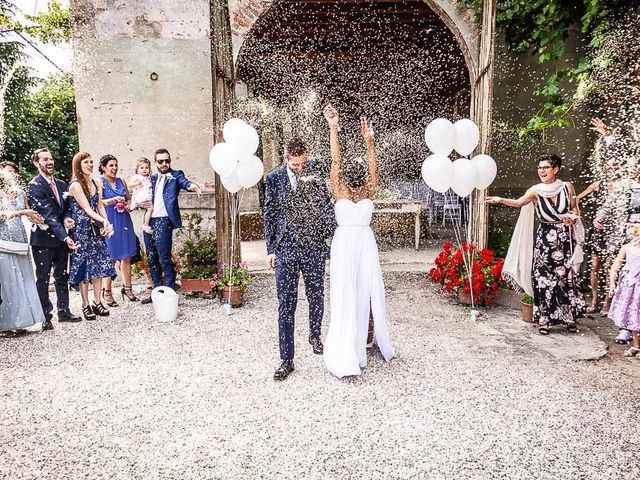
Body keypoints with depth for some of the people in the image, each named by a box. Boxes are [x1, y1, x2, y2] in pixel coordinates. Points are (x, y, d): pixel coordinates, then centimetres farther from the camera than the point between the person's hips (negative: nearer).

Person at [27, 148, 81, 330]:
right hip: (43, 239, -6)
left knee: (62, 277, 13)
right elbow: (48, 214, -19)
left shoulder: (61, 184, 10)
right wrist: (65, 236, -25)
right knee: (43, 279, 4)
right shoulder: (34, 185, -12)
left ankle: (64, 311, 25)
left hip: (61, 237, 6)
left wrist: (66, 218, -8)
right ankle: (45, 317, 13)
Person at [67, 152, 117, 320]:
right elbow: (87, 209, -14)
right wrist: (104, 222, -25)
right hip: (81, 230, -6)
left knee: (99, 265, 6)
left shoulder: (97, 184, 11)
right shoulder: (75, 185, -8)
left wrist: (106, 222, -9)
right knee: (83, 267, 0)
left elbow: (100, 206, 7)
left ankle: (97, 302, 15)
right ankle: (85, 305, 8)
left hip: (97, 229, 6)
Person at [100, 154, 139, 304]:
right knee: (109, 258, -1)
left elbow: (129, 198, 21)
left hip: (124, 223, 5)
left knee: (126, 257, 7)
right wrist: (114, 200, -26)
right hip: (109, 223, -5)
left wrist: (129, 204, 0)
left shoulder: (121, 181, 13)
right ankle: (107, 292, 8)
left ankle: (127, 288, 17)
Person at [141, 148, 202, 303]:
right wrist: (141, 203, 2)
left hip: (163, 221, -6)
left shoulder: (176, 175, 4)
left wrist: (195, 186, -40)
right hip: (149, 221, 6)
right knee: (151, 259, 11)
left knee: (164, 259, -8)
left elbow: (185, 183, -16)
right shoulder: (152, 178, 19)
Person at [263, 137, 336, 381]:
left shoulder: (315, 172, -2)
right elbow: (269, 215, 4)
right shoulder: (274, 177, -1)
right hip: (285, 250, 0)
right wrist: (271, 249, 3)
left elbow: (325, 206, -5)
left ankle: (315, 335, 44)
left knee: (316, 297, 16)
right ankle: (287, 360, 13)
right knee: (286, 305, 2)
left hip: (314, 247, 1)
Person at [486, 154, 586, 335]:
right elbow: (519, 203, -22)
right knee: (543, 279, -3)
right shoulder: (536, 190, -4)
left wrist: (572, 217, -10)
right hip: (545, 240, -1)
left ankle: (569, 317, 22)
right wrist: (500, 200, -39)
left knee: (567, 278, 7)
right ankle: (543, 319, 5)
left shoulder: (567, 187, 2)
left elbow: (575, 209, 12)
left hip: (566, 239, 1)